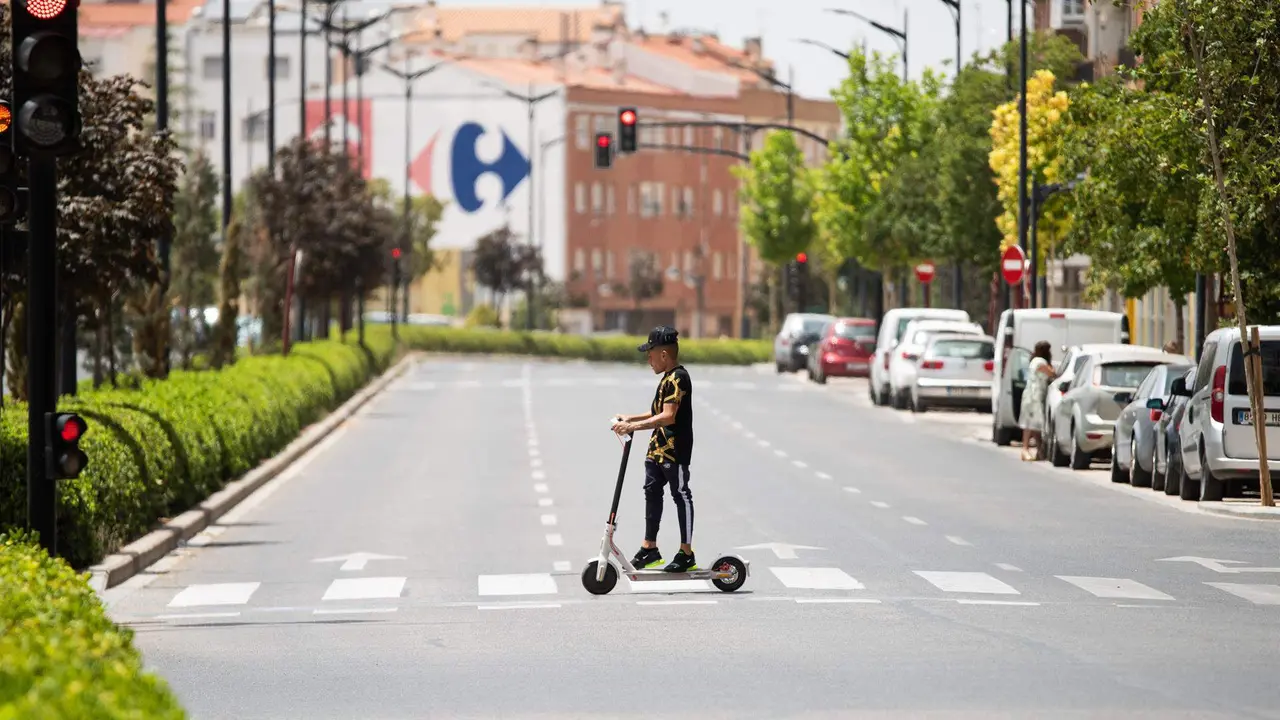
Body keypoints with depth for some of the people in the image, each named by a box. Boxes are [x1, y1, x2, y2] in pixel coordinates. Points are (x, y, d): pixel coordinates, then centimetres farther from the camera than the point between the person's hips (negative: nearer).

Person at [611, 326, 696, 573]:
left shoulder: (678, 378, -19)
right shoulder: (669, 377, 13)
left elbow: (668, 416, -27)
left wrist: (633, 426, -28)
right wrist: (631, 419, 16)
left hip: (675, 450, -11)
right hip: (658, 449, 11)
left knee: (681, 495, -2)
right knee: (652, 492, 14)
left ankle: (686, 553, 4)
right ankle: (649, 548, 22)